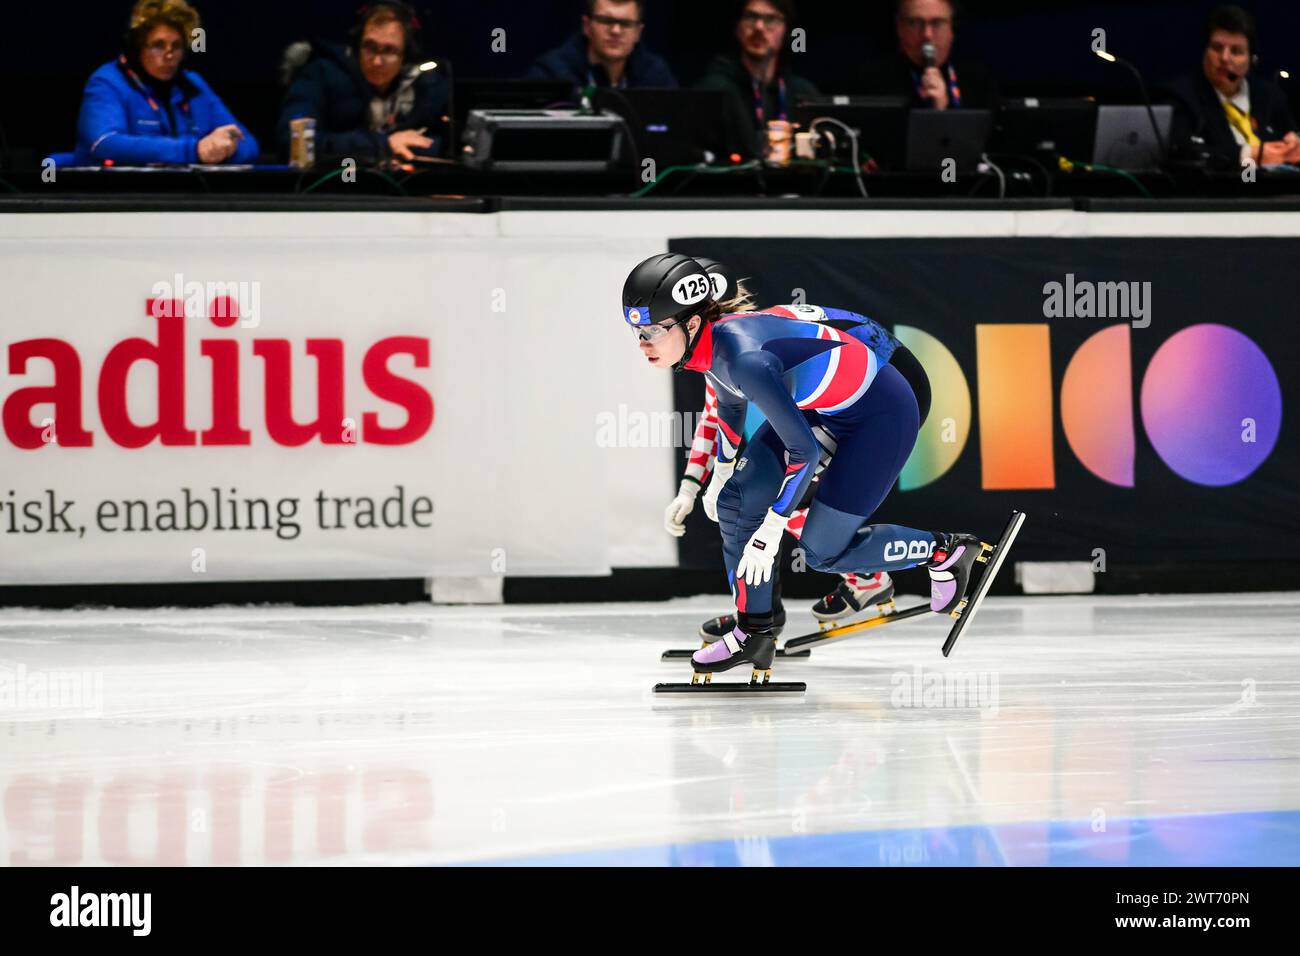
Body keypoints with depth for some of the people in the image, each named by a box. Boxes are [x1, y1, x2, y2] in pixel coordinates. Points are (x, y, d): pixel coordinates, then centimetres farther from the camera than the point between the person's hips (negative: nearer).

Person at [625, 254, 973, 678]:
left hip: (881, 416, -9)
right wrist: (720, 476, 28)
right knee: (736, 500, 1)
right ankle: (753, 633, 13)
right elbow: (730, 405, 16)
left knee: (822, 551, -2)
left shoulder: (745, 358, -35)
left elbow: (803, 449, -28)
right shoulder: (710, 343, -8)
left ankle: (945, 551, 18)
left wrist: (770, 531, -22)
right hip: (817, 407, 9)